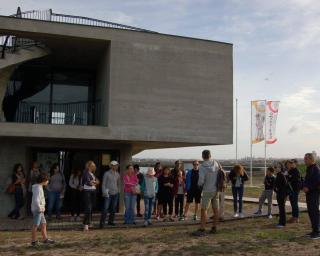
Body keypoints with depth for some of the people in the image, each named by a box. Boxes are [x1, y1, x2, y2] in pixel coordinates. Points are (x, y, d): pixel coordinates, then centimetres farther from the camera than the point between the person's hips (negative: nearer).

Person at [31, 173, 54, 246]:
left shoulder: (40, 187, 13)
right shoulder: (37, 188, -18)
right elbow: (36, 200, -25)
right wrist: (40, 208, -18)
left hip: (40, 209, 10)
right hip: (37, 210, -10)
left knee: (44, 224, 14)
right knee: (36, 225, -2)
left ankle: (45, 239, 22)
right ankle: (33, 241, 6)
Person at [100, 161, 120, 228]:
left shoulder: (117, 174, 11)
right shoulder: (107, 174, -3)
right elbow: (103, 184, -2)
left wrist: (118, 191, 14)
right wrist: (104, 193, -8)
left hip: (115, 194, 5)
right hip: (108, 194, -5)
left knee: (113, 208, 8)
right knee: (105, 209, -10)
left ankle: (110, 221, 20)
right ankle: (102, 223, -8)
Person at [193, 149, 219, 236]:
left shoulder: (202, 167, -15)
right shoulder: (215, 163, -1)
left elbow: (201, 181, -18)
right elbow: (219, 174, 9)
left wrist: (199, 184, 2)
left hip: (208, 191, -6)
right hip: (216, 189, 6)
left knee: (204, 209, -5)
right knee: (215, 209, 10)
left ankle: (202, 230, -8)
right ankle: (214, 228, 18)